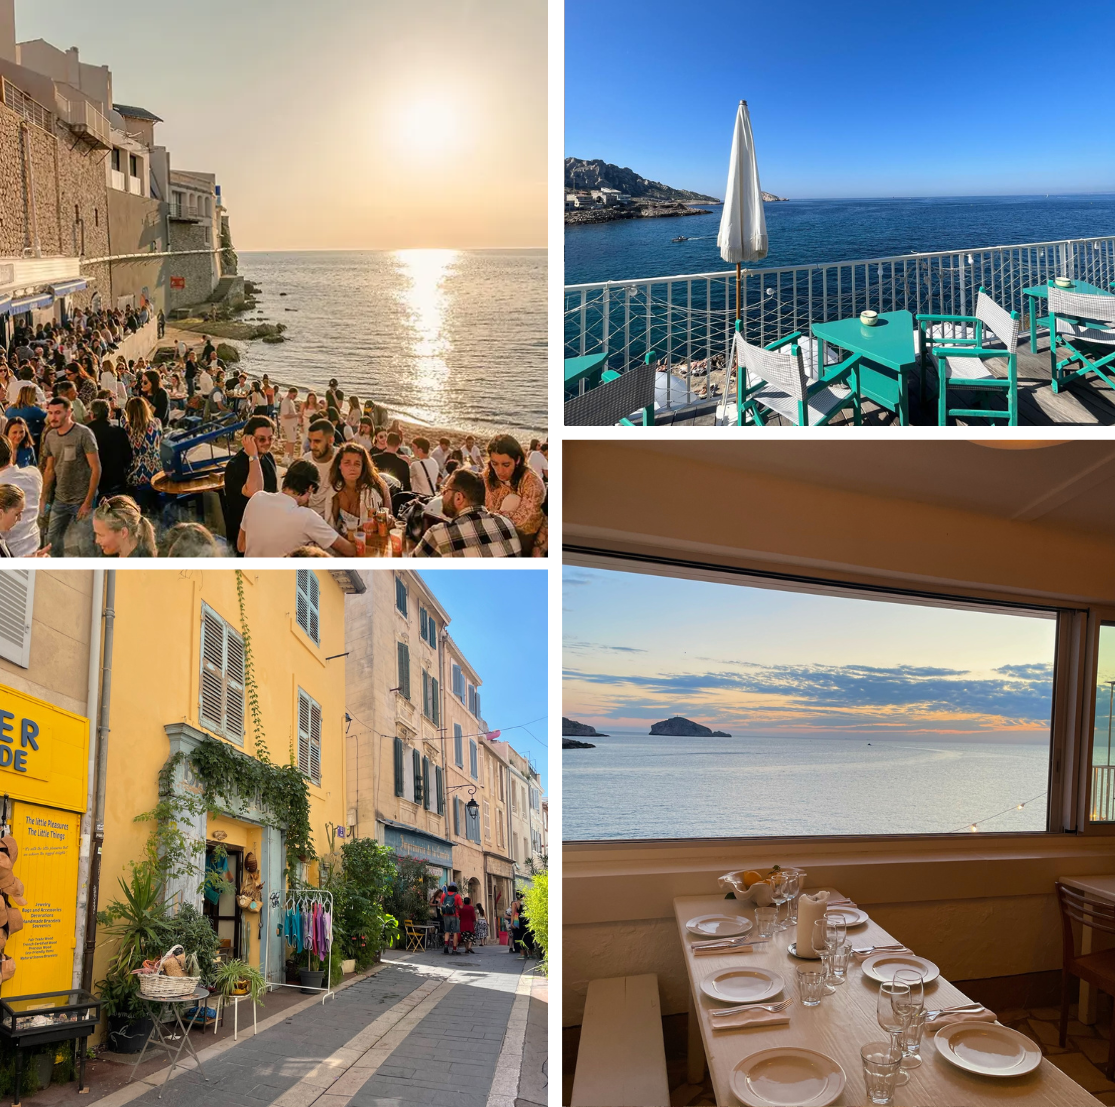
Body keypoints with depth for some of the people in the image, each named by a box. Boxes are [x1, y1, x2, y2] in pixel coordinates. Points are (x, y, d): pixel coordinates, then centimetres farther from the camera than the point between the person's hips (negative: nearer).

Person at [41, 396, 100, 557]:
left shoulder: (84, 434, -13)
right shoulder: (50, 436, 5)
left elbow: (96, 468, -14)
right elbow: (49, 470, 14)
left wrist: (88, 502, -17)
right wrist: (44, 499, 10)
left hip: (82, 499, -6)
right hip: (60, 499, 6)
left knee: (85, 544, -1)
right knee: (52, 539, 12)